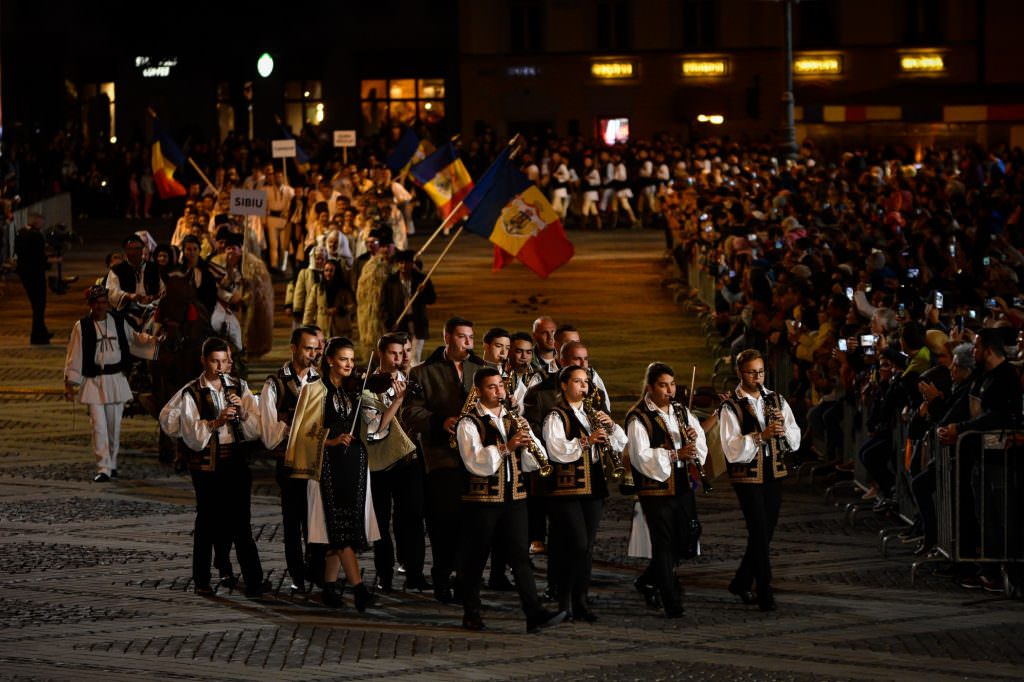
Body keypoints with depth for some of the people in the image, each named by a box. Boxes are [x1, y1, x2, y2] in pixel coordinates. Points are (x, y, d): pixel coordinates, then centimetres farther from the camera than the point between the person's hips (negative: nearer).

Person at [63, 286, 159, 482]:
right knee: (99, 426, -9)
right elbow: (74, 356, -1)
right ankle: (103, 468, -8)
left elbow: (134, 339, 18)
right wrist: (69, 383, -2)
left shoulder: (118, 323, 4)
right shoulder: (82, 327, -4)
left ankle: (112, 464, 24)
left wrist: (152, 340, 0)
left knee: (114, 425, 9)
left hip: (116, 379, 3)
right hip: (93, 382, -3)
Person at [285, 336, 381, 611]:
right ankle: (358, 588, -20)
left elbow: (374, 428, 5)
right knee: (341, 526, -12)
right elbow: (304, 433, -1)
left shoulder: (355, 392, 14)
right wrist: (331, 441, -16)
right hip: (329, 465, -5)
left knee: (344, 528, 4)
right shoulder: (315, 391, 2)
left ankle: (330, 585, 14)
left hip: (355, 464, 5)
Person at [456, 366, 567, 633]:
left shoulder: (515, 420, 13)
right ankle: (471, 614, 15)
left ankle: (535, 614, -12)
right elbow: (476, 463, -19)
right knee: (475, 559, 4)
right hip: (482, 499, -4)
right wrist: (506, 446, -27)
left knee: (520, 556, -4)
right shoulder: (468, 423, -4)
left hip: (514, 498, 4)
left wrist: (529, 444, -14)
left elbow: (533, 463, 8)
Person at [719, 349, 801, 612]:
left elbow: (795, 441, 5)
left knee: (765, 533, 12)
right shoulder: (731, 407, -7)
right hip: (748, 477, -5)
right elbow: (732, 449, -17)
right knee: (759, 534, -10)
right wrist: (761, 435, -28)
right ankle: (765, 594, -6)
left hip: (773, 474, 5)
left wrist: (783, 428, -15)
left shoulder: (776, 401, 9)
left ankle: (741, 583, 28)